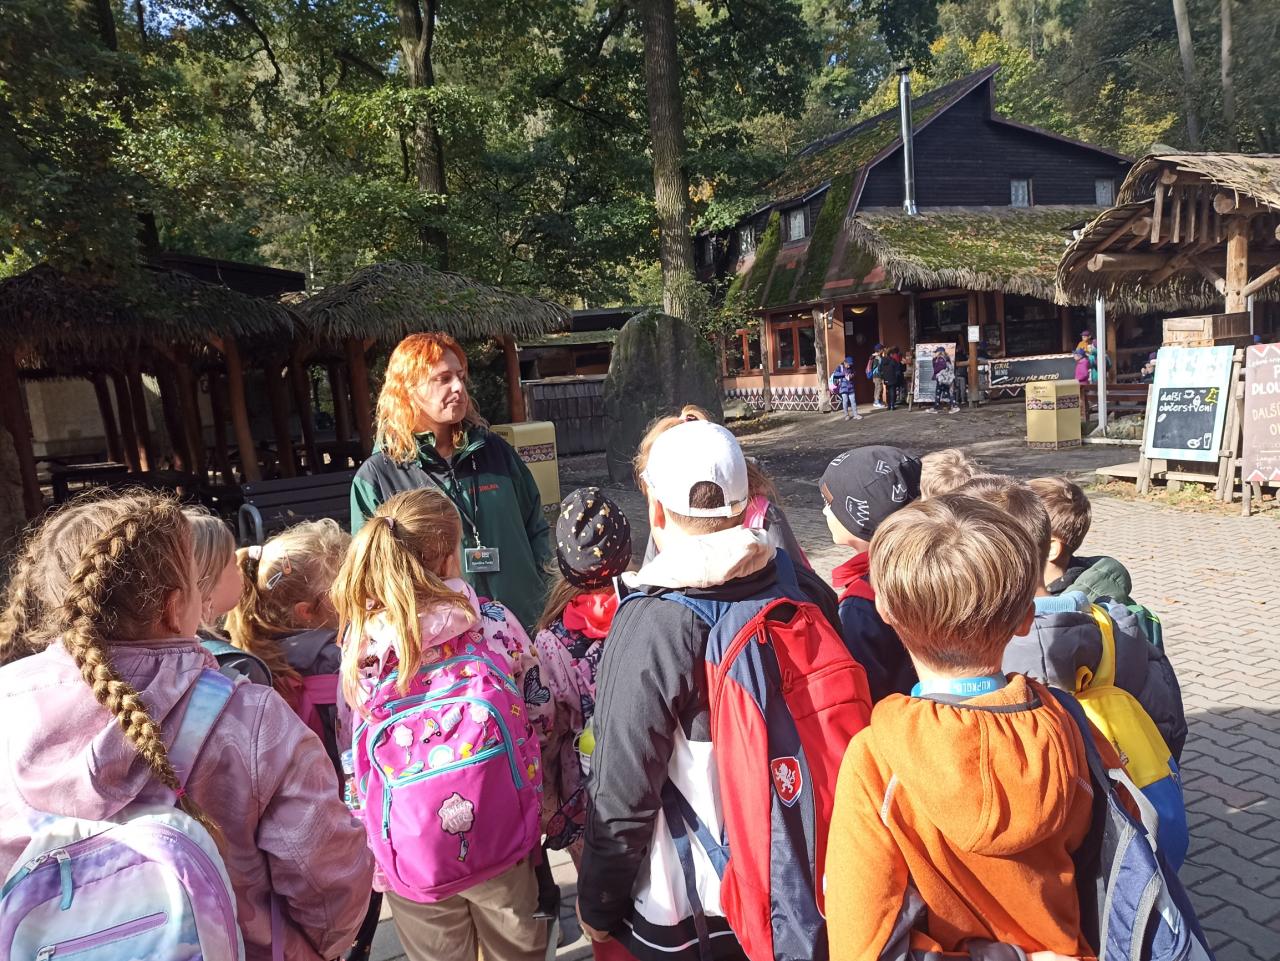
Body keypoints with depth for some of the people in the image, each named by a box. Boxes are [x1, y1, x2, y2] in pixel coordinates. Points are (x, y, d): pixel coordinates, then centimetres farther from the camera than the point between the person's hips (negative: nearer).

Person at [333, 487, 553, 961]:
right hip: (500, 841, -1)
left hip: (409, 854, 1)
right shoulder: (495, 623, -13)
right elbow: (540, 717, -2)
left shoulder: (360, 643, -10)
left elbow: (353, 764, 0)